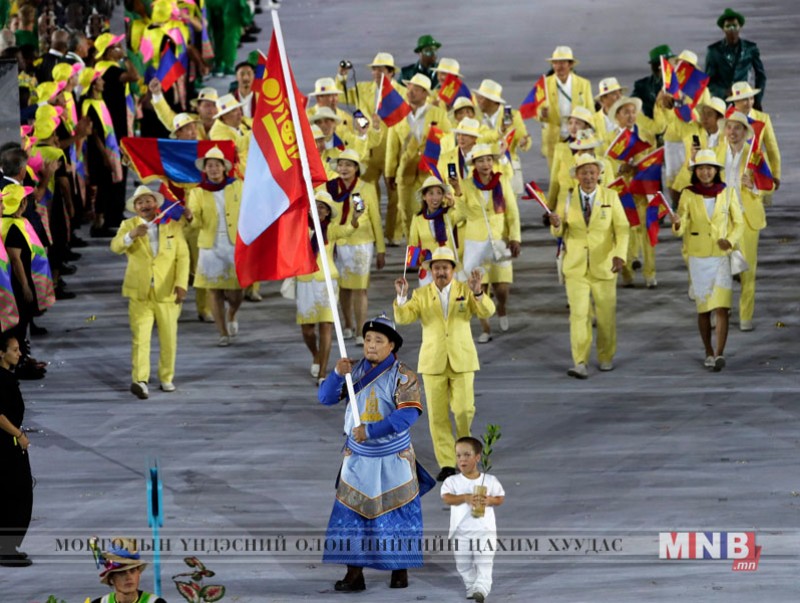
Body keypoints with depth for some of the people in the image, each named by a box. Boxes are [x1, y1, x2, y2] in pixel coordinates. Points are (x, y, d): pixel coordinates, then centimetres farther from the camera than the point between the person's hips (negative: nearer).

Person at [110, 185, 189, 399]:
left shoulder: (173, 225, 4)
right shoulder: (128, 225, 3)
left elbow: (182, 256, 1)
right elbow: (115, 246, -14)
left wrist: (181, 284, -11)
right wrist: (132, 235, -34)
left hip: (167, 293, 1)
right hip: (140, 293, -1)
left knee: (169, 339, 9)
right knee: (140, 337, -12)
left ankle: (166, 378, 24)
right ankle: (140, 380, -18)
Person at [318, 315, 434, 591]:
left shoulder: (403, 377, -12)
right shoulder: (355, 370, 1)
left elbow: (408, 414, -23)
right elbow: (326, 398, -2)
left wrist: (371, 431, -28)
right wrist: (338, 374, -21)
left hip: (393, 459, -3)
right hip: (358, 458, 3)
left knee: (397, 513, 5)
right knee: (351, 512, -2)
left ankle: (400, 569, 19)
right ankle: (354, 573, 1)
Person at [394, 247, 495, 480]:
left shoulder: (465, 291, 2)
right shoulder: (421, 295, 4)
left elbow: (487, 311, -11)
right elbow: (403, 318, -7)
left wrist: (478, 292, -30)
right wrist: (402, 297, -25)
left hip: (462, 361, -1)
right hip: (433, 362, 1)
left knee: (463, 409, -9)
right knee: (438, 415, -1)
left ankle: (465, 435, 25)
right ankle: (446, 463, 6)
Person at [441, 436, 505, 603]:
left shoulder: (490, 481, 0)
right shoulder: (452, 481, -1)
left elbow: (500, 498, 7)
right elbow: (446, 497, -18)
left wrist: (489, 500, -16)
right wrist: (465, 497, -33)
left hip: (485, 531, -2)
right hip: (461, 531, 2)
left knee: (484, 564, -10)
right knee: (464, 565, 10)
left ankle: (481, 589, -15)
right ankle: (471, 588, 25)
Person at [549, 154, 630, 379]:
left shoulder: (610, 197, -3)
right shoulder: (568, 200, -1)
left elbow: (622, 228, -8)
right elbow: (558, 232, 3)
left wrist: (620, 255, -23)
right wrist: (556, 224, -22)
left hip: (603, 267, 0)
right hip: (576, 267, 0)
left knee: (606, 315, 10)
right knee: (578, 314, -10)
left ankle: (606, 357, 29)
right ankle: (580, 364, -12)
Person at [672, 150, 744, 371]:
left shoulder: (727, 194, -3)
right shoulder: (688, 195, -4)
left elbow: (738, 223, 5)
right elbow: (681, 228, -10)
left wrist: (730, 240, -15)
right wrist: (677, 224, -34)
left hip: (722, 257, -1)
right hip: (698, 259, 1)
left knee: (722, 307, -13)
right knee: (703, 308, 8)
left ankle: (720, 354, -18)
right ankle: (709, 352, 23)